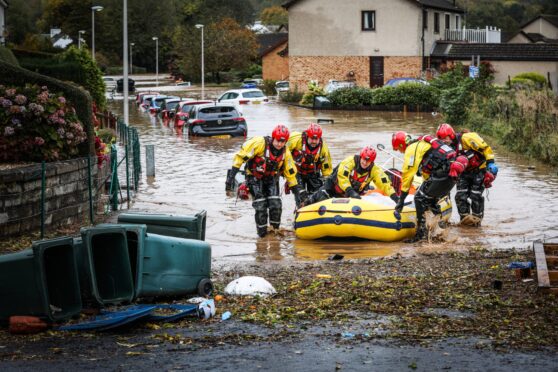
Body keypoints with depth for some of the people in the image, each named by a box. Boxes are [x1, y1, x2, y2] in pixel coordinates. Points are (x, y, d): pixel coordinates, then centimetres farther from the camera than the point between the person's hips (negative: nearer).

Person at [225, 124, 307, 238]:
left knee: (276, 205, -11)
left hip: (271, 178, 4)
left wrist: (297, 190, 4)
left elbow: (290, 172, 6)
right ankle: (262, 233, 2)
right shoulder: (260, 143, -25)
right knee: (260, 207, -12)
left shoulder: (285, 152, -8)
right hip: (255, 177, -4)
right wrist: (231, 175, -26)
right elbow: (241, 156, -22)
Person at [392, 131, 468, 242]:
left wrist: (401, 200, -6)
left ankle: (421, 234, -4)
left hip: (442, 173, -9)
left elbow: (407, 174, -8)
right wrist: (428, 185, 47)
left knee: (420, 198, -2)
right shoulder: (420, 144, 25)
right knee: (431, 200, 22)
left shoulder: (411, 149, -5)